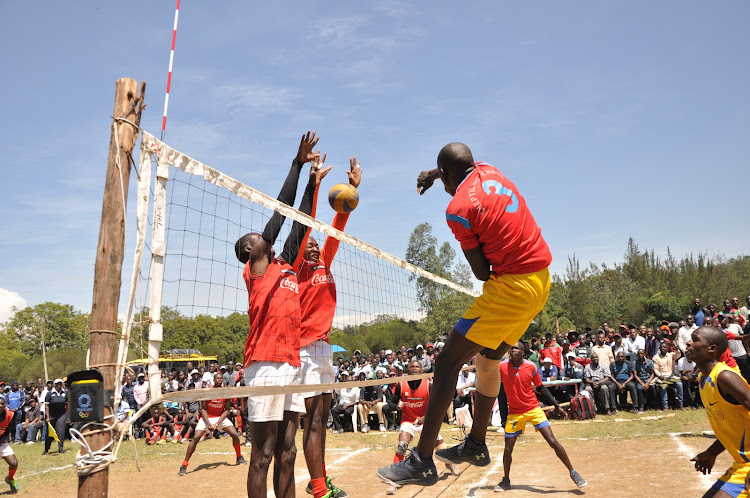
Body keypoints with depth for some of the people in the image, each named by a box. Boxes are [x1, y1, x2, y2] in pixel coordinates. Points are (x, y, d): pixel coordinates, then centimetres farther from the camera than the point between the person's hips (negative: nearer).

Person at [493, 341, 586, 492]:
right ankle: (506, 480, 27)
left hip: (533, 409, 0)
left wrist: (556, 405, 5)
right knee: (508, 448, 5)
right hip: (514, 413, 1)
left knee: (553, 442, -9)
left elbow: (541, 388, 5)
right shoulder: (502, 367, -10)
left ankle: (573, 473, 7)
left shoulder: (531, 367, -7)